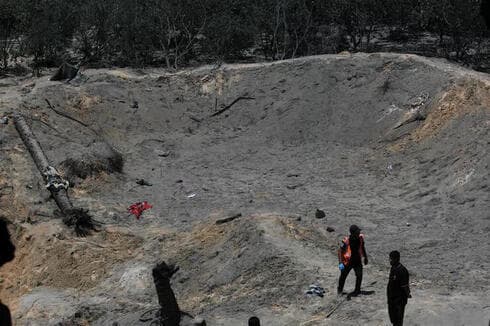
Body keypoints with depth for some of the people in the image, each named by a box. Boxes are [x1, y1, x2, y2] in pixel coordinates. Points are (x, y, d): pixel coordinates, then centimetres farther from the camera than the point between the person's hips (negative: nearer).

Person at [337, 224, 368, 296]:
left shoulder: (360, 238, -10)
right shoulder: (346, 240, -24)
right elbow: (340, 250, -17)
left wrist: (365, 257, 16)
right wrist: (340, 263, -22)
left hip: (357, 261, 3)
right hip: (347, 262, -2)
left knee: (359, 276, -12)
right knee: (343, 276, 13)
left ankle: (357, 290, 10)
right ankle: (340, 289, 40)